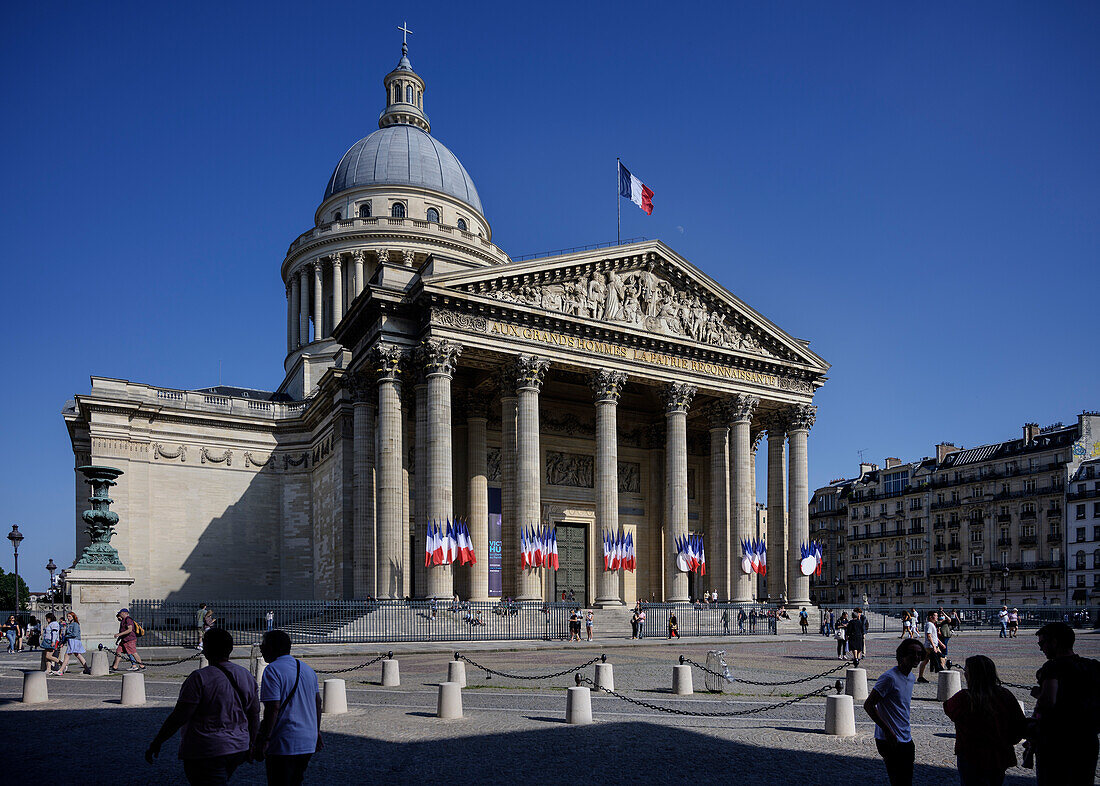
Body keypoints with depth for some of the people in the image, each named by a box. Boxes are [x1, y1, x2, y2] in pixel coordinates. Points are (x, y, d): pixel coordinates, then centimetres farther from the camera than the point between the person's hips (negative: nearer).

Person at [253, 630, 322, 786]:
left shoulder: (272, 670, -11)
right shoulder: (308, 669, 13)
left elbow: (273, 708, -19)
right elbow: (318, 703, 17)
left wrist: (263, 740, -17)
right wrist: (317, 732, 24)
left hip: (283, 744, -7)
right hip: (308, 743, 7)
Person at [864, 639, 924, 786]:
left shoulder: (910, 677, 11)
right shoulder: (890, 677, -18)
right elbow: (868, 705, -20)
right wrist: (887, 730, -21)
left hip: (906, 741, 9)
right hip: (891, 741, -9)